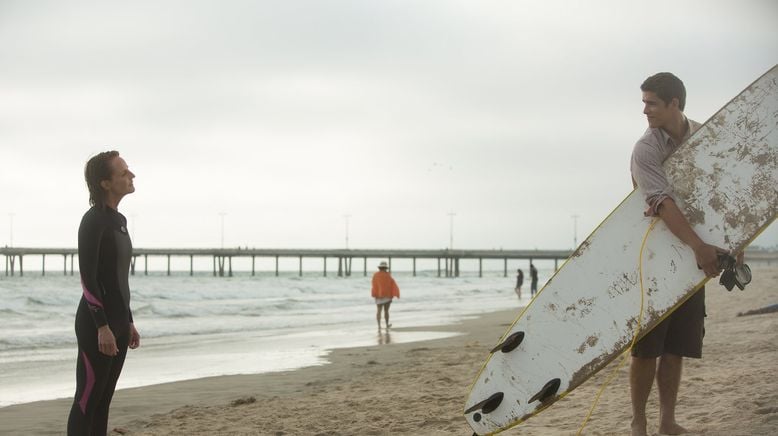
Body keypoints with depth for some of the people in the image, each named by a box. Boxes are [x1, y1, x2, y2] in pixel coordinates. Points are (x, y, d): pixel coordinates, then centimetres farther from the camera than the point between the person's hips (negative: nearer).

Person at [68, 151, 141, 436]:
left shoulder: (119, 220, 13)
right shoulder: (93, 220, -13)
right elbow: (88, 278, -18)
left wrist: (128, 322, 18)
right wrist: (102, 326, -22)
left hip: (117, 323, 9)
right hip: (96, 324, -9)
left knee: (103, 400, 10)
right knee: (87, 400, -5)